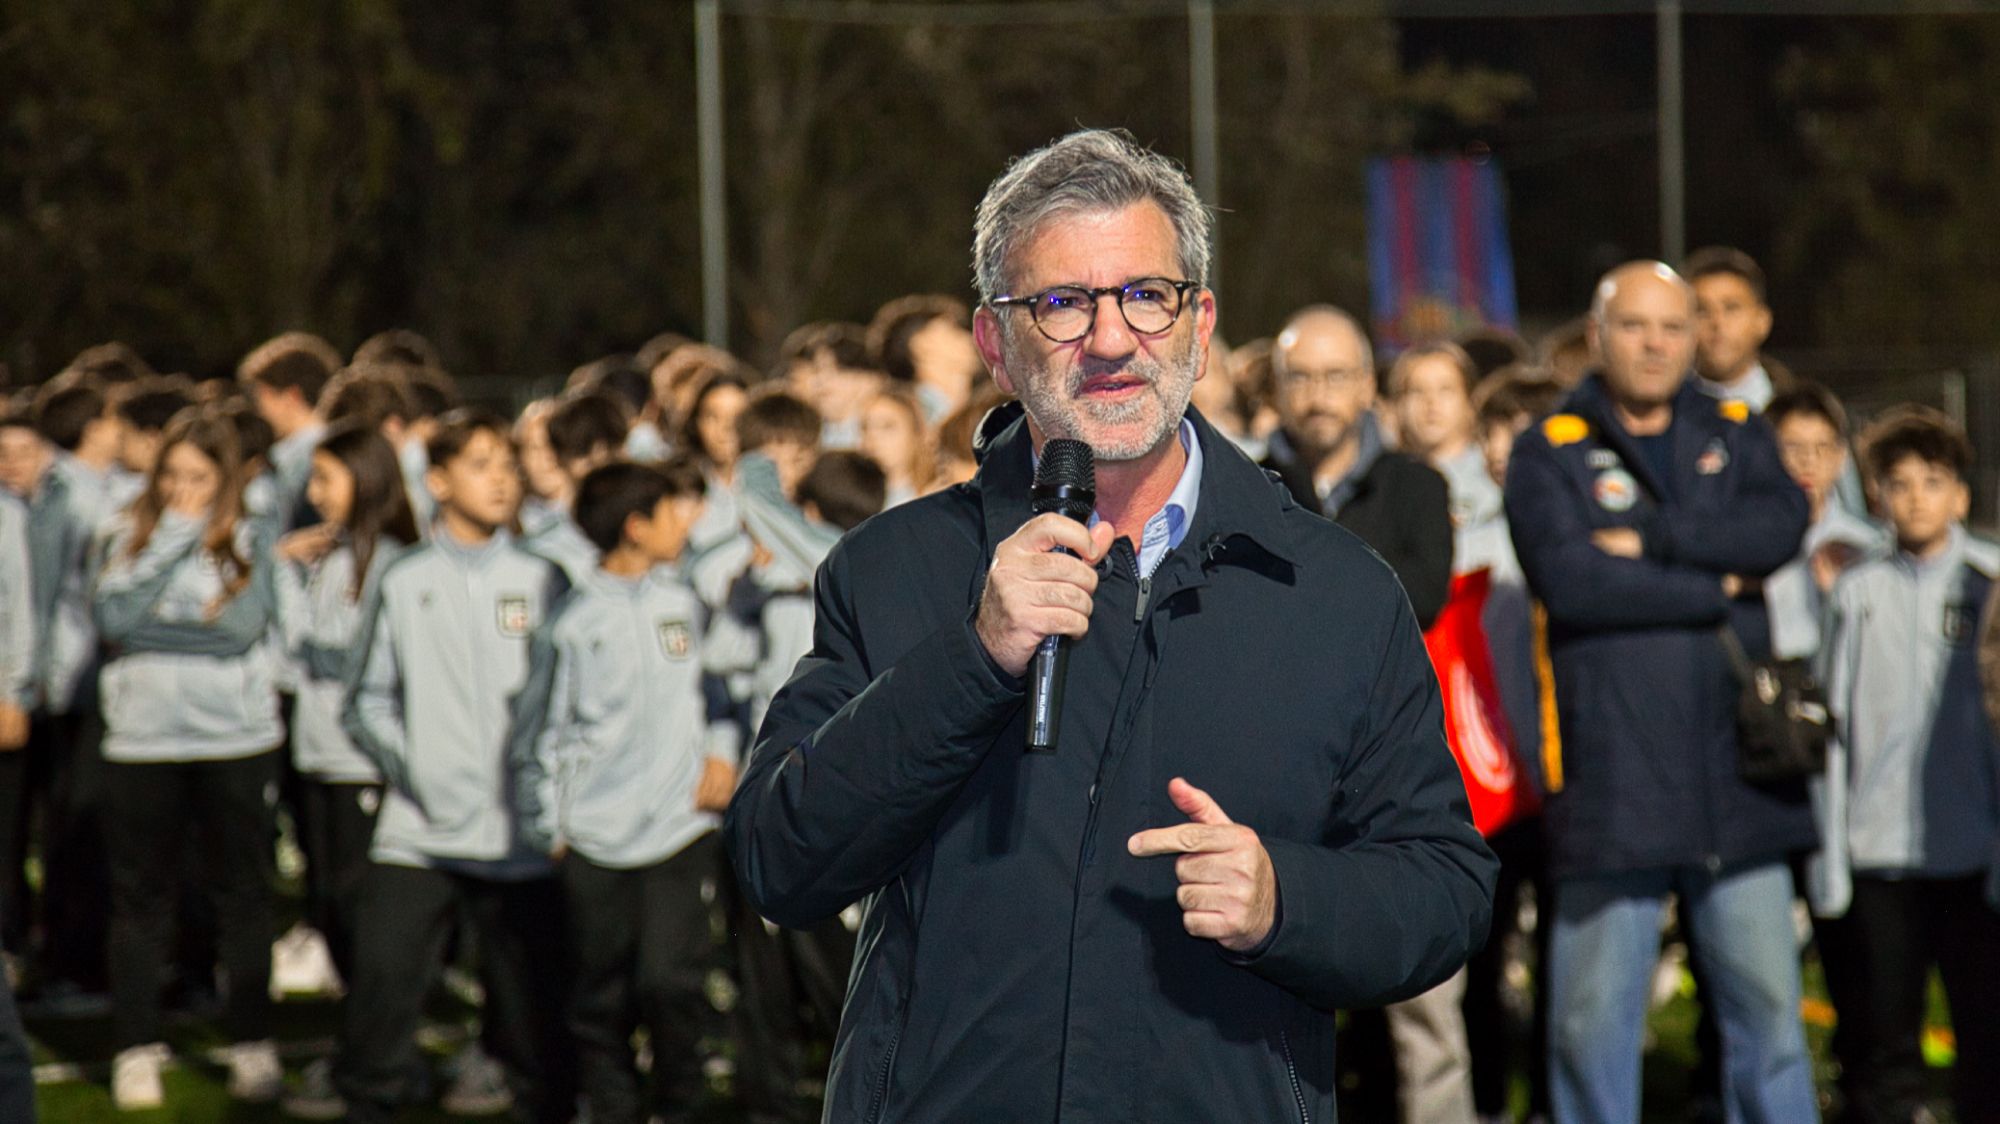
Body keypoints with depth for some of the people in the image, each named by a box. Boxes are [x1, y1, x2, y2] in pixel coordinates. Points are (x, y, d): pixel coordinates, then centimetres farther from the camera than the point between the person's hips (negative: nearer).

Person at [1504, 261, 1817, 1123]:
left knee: (1766, 999, 5)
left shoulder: (1735, 436, 16)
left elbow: (1781, 525, -4)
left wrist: (1654, 543, -11)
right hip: (1610, 771, -3)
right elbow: (1568, 580, -13)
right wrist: (1711, 588, -5)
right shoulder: (1551, 451, 3)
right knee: (1595, 1011, -2)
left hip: (1736, 769, 3)